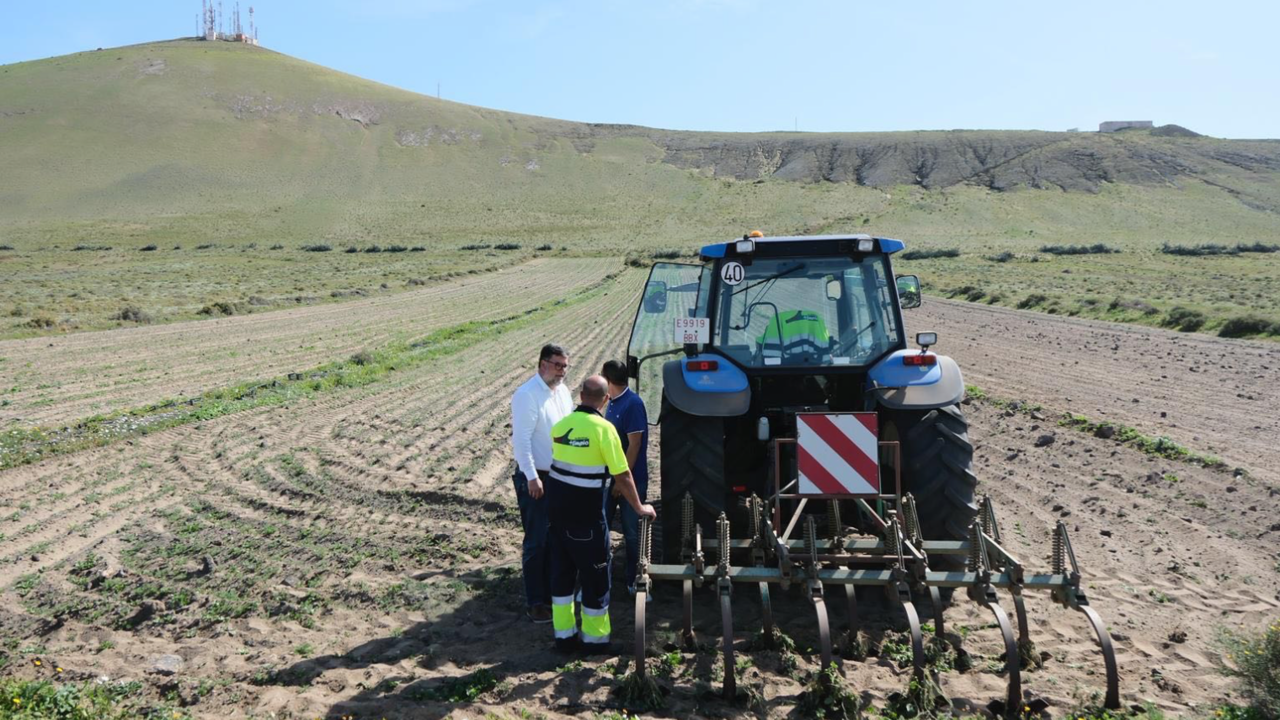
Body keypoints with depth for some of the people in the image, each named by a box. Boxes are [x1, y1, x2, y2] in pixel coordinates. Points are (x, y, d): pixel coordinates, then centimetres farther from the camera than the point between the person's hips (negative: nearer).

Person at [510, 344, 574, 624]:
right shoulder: (527, 395, -17)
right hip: (535, 479, -8)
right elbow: (521, 440, -20)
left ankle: (553, 594, 31)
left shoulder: (563, 391, 7)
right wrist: (532, 478, -21)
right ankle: (536, 602, 11)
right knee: (537, 542, 0)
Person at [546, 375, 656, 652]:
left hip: (557, 507, 6)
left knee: (561, 571, 16)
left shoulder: (560, 425, 1)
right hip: (586, 514, -6)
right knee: (594, 576, 8)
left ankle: (564, 634, 24)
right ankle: (595, 638, 18)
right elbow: (622, 476, -12)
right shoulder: (603, 428, -15)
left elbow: (562, 462, 10)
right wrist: (639, 507, -1)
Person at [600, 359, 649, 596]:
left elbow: (634, 445, -19)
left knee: (631, 531, 5)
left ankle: (634, 580, 20)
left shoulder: (633, 404, -18)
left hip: (631, 478, -8)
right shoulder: (612, 403, 6)